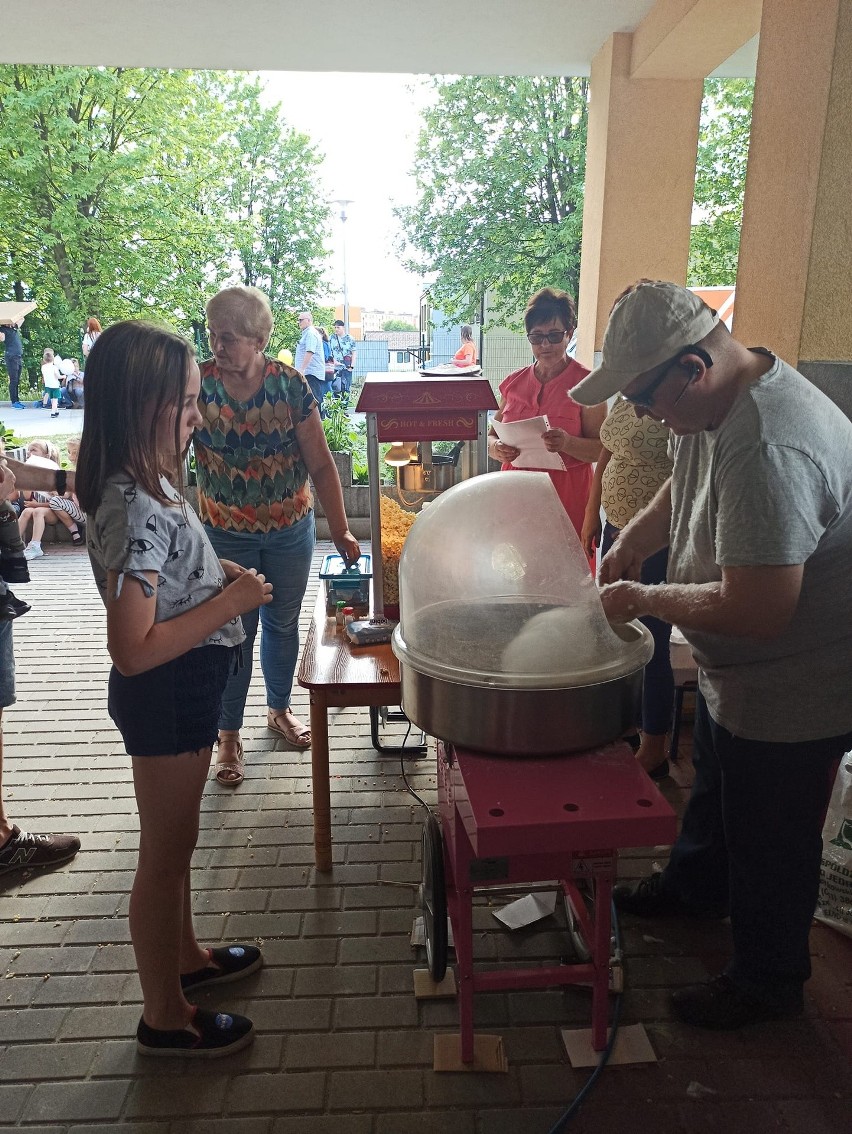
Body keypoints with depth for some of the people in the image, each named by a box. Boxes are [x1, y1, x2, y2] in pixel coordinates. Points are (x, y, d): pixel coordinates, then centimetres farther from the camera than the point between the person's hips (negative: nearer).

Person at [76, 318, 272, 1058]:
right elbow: (133, 648, -29)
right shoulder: (134, 510, -28)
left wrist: (219, 574, 3)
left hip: (187, 690, 9)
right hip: (164, 695, -9)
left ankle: (184, 955, 49)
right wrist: (229, 605, -24)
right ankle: (165, 1018, 31)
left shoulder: (148, 484, 2)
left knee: (178, 837, 26)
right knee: (164, 851, 9)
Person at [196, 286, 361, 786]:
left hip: (291, 530, 1)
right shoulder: (196, 384, -13)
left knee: (283, 624, 17)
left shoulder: (290, 384, -12)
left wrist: (341, 530, -8)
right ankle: (229, 735, 27)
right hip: (227, 534, -1)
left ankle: (280, 709, 42)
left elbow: (321, 463, -8)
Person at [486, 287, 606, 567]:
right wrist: (496, 448, -8)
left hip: (566, 494, -3)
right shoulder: (514, 382, 10)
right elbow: (493, 434, 15)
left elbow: (602, 449, -6)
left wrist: (567, 443, -25)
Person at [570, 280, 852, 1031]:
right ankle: (695, 887, 55)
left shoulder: (767, 451, -37)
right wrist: (632, 542, -1)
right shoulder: (717, 400, -4)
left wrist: (642, 598, -23)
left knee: (771, 839, 11)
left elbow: (755, 611, -36)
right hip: (732, 673, 10)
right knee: (715, 792, 29)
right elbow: (684, 488, 16)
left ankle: (768, 981, 36)